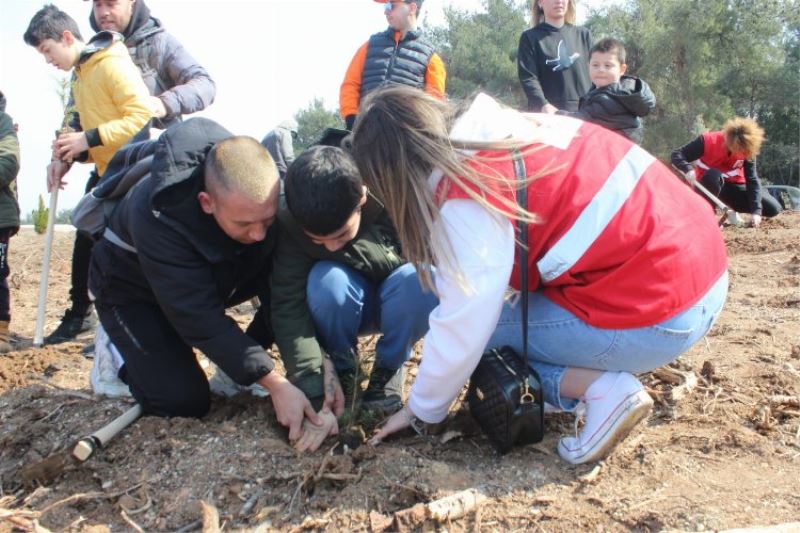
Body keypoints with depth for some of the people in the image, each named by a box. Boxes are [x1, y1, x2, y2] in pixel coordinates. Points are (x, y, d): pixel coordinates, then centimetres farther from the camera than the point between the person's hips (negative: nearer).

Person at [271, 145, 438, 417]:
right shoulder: (292, 224, -26)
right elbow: (288, 307, -28)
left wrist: (349, 250, -33)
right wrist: (313, 388, -37)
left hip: (402, 303, 0)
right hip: (342, 309, 1)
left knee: (420, 280, -34)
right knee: (326, 279, -33)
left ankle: (389, 366, -5)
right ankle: (342, 368, -4)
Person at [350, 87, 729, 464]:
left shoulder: (466, 202, -16)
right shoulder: (499, 129, 8)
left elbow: (461, 332, -12)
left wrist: (421, 410, 6)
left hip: (658, 316, -9)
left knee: (486, 329, 4)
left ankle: (602, 390, -5)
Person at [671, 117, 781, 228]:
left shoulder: (747, 149, -15)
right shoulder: (708, 141, -25)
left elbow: (752, 180, -17)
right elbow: (676, 154, -24)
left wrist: (755, 211, -28)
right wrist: (688, 170, -46)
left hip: (733, 185, 4)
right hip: (709, 185, -3)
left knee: (773, 209, -8)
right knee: (714, 176, -42)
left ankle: (731, 206, 14)